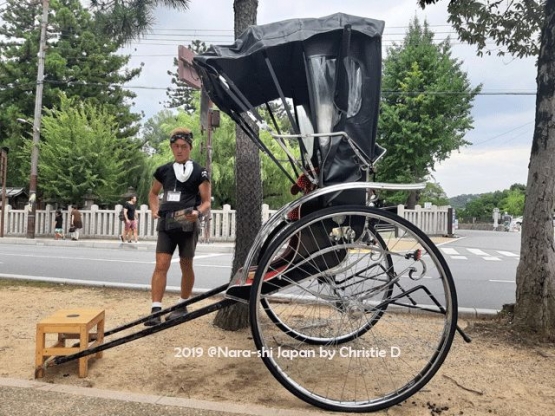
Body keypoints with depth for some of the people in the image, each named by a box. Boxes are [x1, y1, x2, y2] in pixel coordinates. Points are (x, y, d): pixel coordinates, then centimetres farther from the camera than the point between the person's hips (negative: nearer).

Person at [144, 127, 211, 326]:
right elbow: (153, 193, 24)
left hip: (188, 225, -2)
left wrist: (198, 213, -22)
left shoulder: (199, 172, -2)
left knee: (186, 266, 9)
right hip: (166, 224, 3)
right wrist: (155, 209, 6)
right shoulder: (163, 171, 9)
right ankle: (156, 310, -6)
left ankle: (182, 306, 25)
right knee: (161, 265, -7)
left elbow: (206, 202, -2)